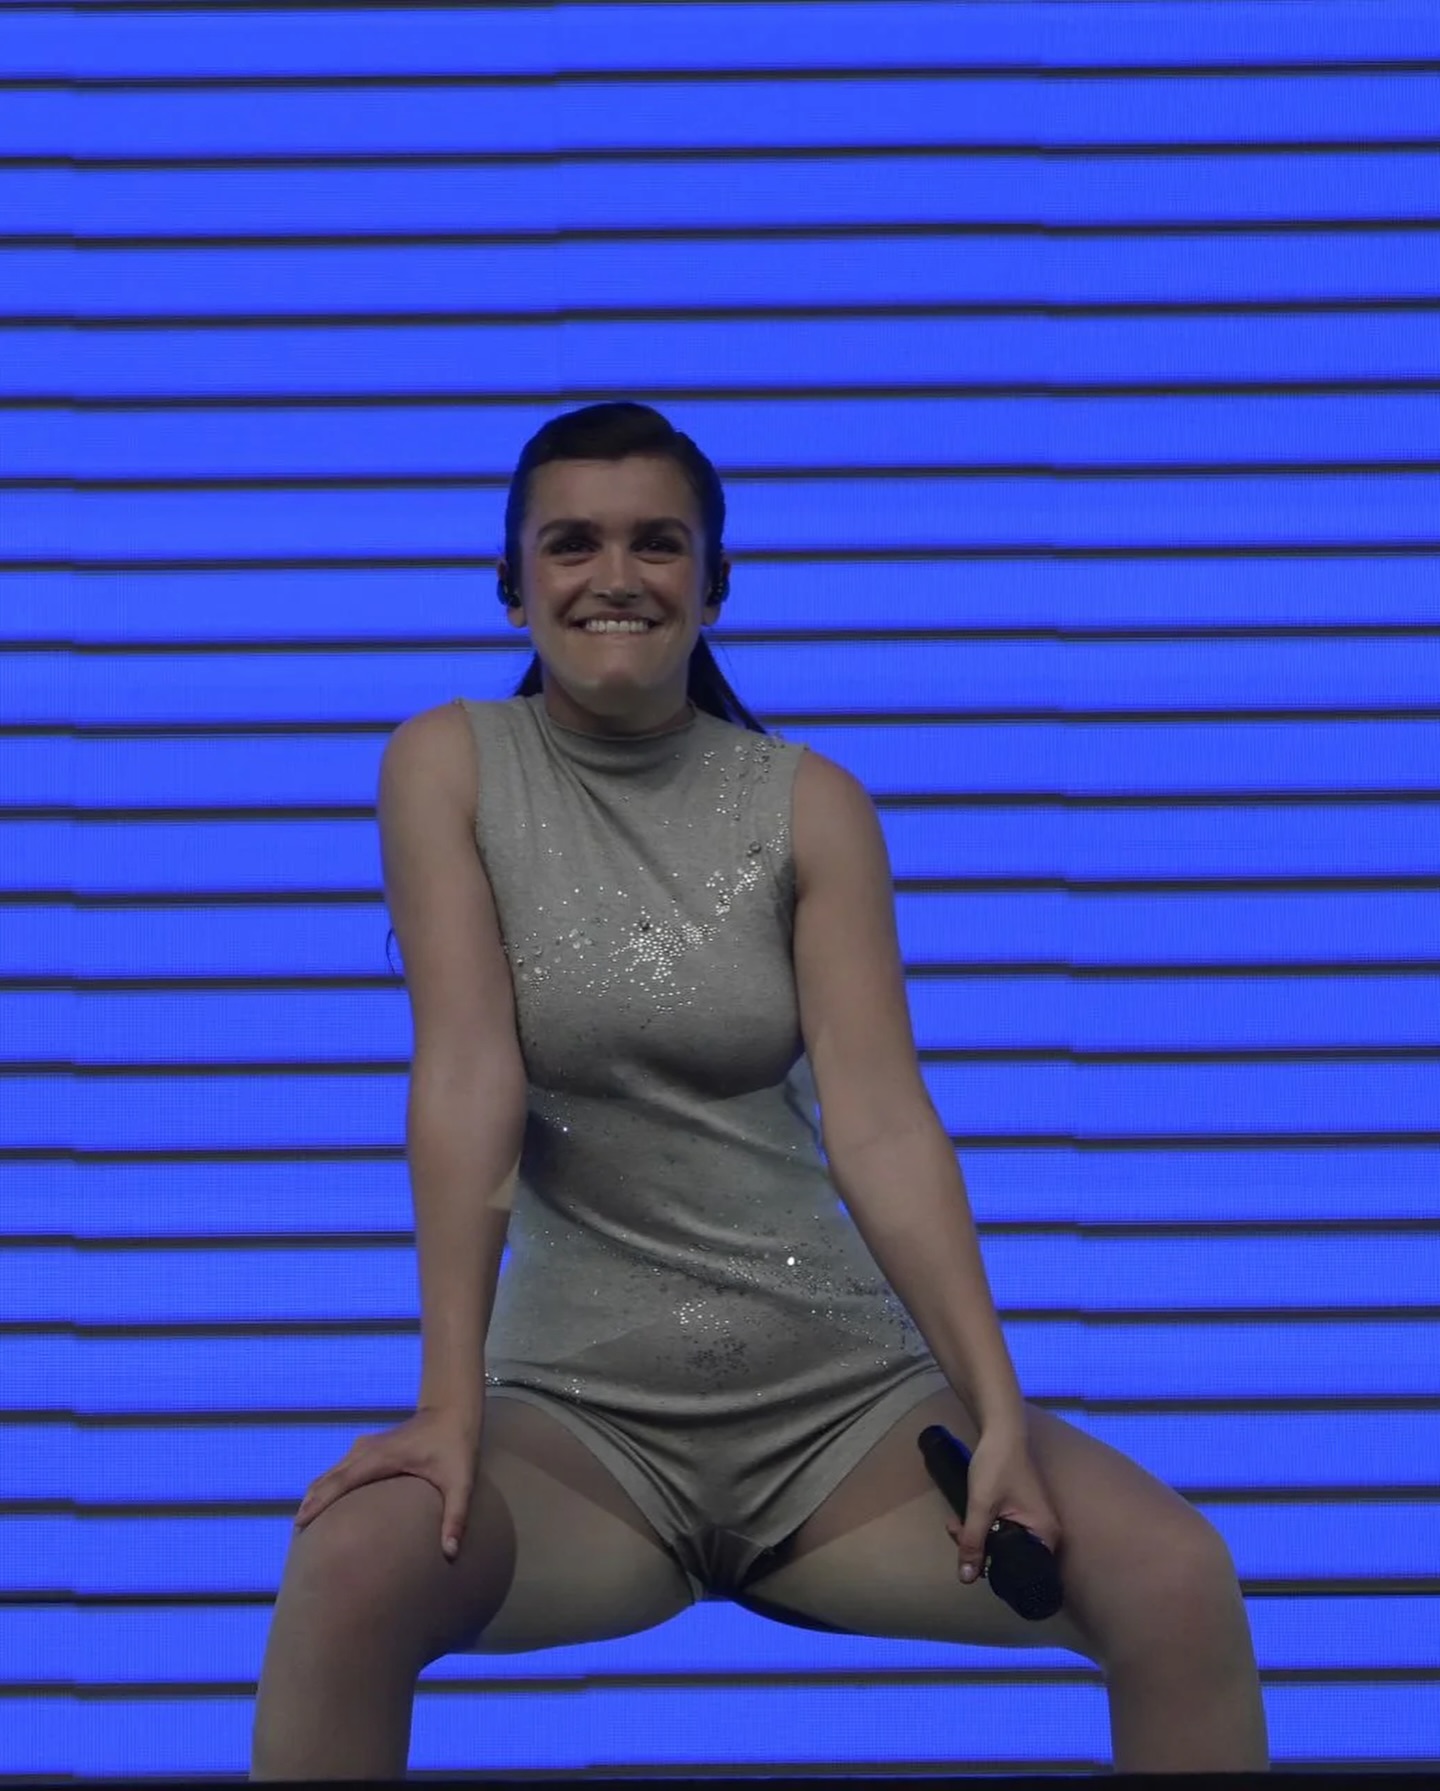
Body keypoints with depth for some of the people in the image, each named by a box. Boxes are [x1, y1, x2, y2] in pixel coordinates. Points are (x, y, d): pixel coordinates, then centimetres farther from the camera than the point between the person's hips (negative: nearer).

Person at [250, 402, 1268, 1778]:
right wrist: (450, 1405, -21)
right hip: (581, 1413, -2)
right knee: (350, 1570, -34)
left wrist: (1001, 1413, -18)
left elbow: (881, 1119, -7)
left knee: (1180, 1583, -22)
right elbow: (469, 1077, -12)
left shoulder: (809, 807, 2)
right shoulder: (451, 766, -1)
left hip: (845, 1399, 2)